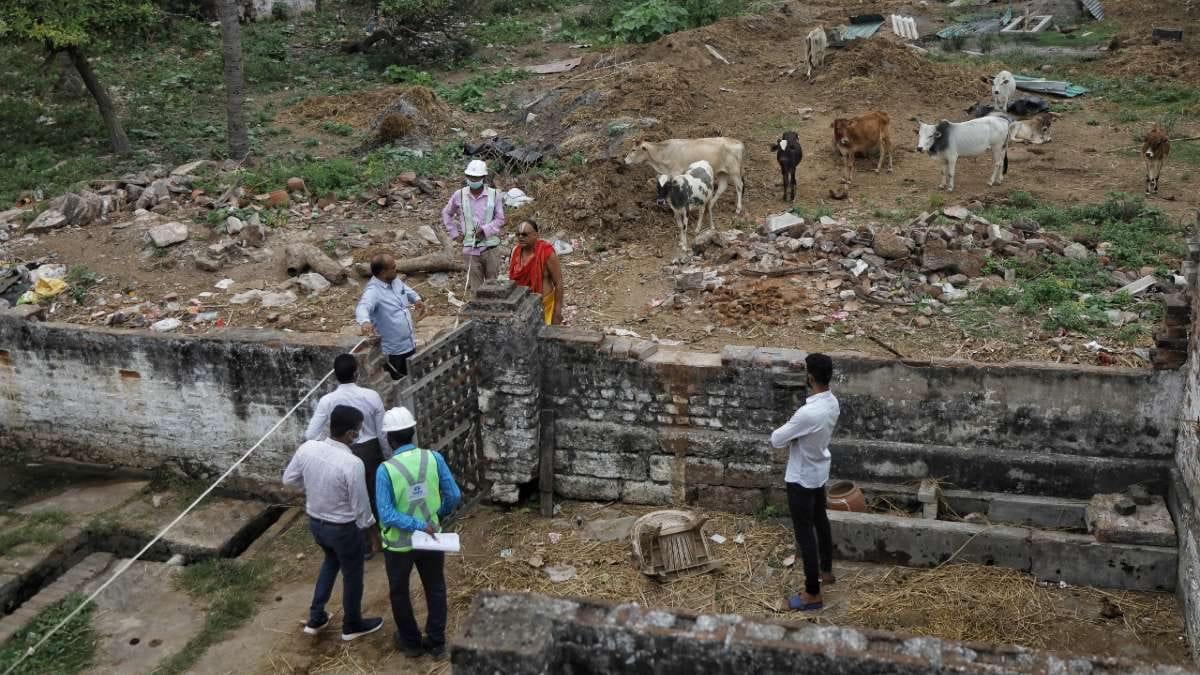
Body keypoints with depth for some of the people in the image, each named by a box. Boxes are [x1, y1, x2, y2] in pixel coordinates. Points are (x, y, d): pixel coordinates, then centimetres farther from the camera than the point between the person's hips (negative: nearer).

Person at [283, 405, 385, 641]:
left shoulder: (307, 448, -16)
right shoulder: (352, 464, -32)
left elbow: (289, 478, 2)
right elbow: (360, 505, -21)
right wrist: (367, 522, 1)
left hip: (315, 522, 6)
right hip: (343, 528, -6)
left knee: (331, 560, 33)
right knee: (352, 573, 19)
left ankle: (315, 618, 39)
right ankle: (352, 625, 39)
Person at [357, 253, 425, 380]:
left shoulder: (395, 281, 2)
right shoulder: (373, 291, -24)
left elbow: (408, 291, 23)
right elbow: (362, 307, -43)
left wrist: (416, 299, 2)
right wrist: (365, 321, -64)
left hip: (409, 345, 8)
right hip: (392, 351, -8)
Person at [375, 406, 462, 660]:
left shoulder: (385, 470, -21)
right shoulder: (434, 458, -14)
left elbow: (386, 515, -25)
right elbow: (454, 496, -8)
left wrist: (419, 526, -21)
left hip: (399, 544, -2)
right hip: (431, 540, 2)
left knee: (399, 593, 21)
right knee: (436, 590, 21)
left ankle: (411, 642, 36)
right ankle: (437, 643, 31)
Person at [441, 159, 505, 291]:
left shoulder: (495, 195, -4)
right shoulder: (459, 195, 2)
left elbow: (500, 219, -2)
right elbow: (446, 213, 17)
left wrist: (484, 229, -17)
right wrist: (454, 233, 8)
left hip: (491, 247, -1)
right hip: (470, 249, 1)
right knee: (475, 287, 5)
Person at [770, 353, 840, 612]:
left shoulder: (808, 413, -34)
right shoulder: (832, 402, -5)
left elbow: (776, 440, -22)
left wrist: (785, 430, -3)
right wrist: (794, 432, -3)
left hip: (802, 479, -9)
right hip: (819, 473, 9)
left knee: (804, 533, 2)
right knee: (820, 522, 26)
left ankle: (813, 594, 11)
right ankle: (826, 570, 45)